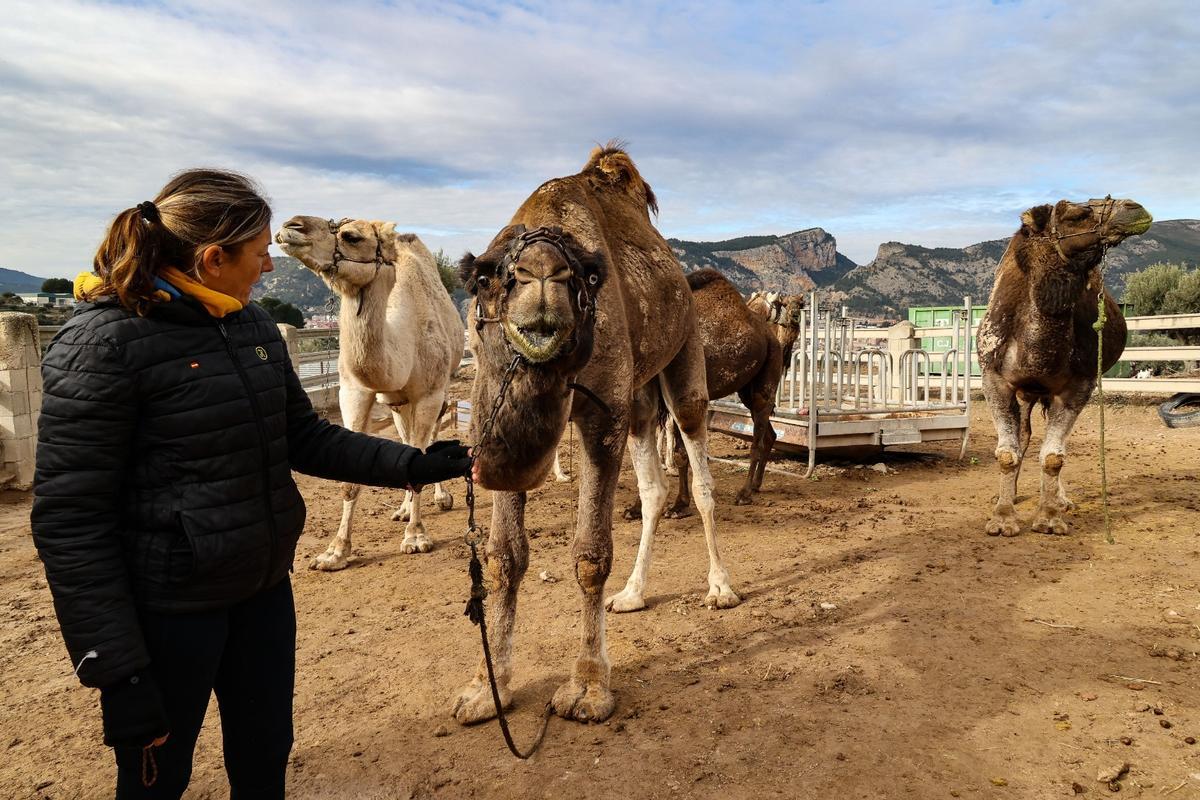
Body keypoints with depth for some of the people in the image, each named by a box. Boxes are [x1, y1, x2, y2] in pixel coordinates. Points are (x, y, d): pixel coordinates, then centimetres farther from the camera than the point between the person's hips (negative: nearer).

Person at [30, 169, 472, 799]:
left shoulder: (253, 325, 2)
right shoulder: (105, 342, -18)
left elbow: (304, 438, 11)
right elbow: (70, 521, -18)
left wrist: (412, 464, 1)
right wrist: (118, 671, -18)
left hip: (265, 592, 6)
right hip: (166, 612, -6)